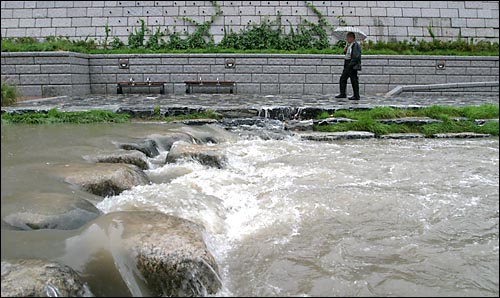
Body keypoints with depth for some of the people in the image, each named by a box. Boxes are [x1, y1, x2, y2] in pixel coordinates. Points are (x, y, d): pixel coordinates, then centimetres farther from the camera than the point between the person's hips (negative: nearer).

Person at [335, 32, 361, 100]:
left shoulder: (356, 45, -15)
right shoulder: (349, 45, 14)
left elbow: (356, 57, -20)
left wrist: (350, 64, -21)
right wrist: (345, 51, 4)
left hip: (352, 66, -10)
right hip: (347, 65, 10)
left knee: (354, 80, -3)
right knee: (343, 78, 11)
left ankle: (356, 96, 4)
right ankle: (342, 94, 18)